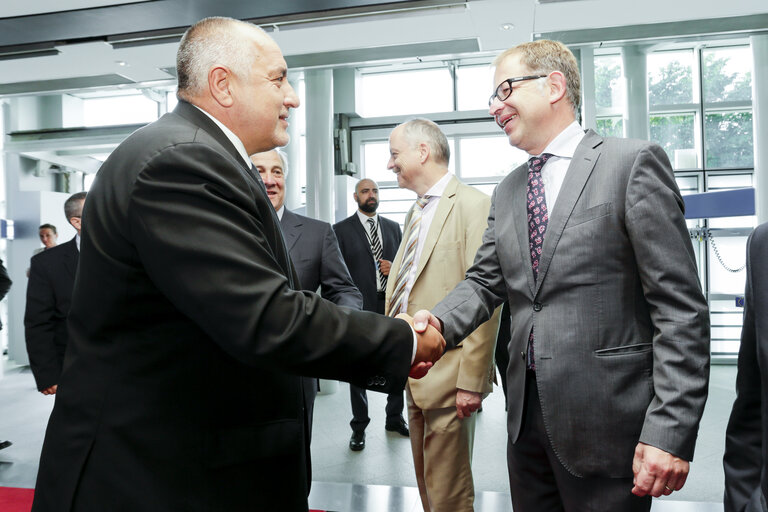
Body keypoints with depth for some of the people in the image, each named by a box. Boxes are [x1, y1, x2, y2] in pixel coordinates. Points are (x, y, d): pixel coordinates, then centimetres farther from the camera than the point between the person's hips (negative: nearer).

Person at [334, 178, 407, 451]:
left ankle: (394, 418, 27)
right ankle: (359, 427, 19)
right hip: (360, 308, -3)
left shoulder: (393, 227, 14)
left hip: (391, 306, 3)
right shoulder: (341, 229, 1)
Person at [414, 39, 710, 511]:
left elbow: (680, 308, -12)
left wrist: (671, 431, -17)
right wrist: (439, 322, -11)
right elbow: (485, 281, 10)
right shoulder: (507, 190, 12)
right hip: (528, 415, 6)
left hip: (605, 420, -6)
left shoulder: (633, 163, -8)